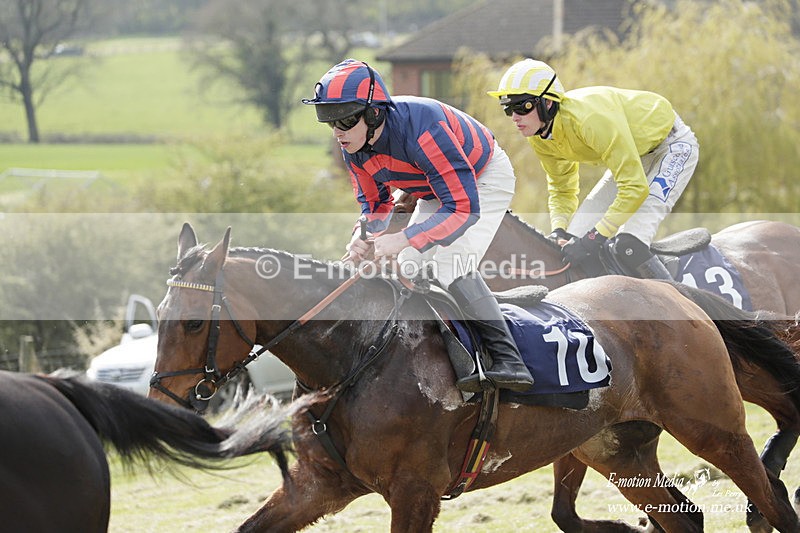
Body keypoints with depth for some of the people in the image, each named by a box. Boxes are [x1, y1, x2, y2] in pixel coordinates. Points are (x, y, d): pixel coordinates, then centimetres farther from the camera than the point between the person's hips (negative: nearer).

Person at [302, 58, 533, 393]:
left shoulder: (421, 129, -41)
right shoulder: (354, 144, -16)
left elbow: (464, 207, -41)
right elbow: (375, 204, -2)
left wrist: (403, 239, -49)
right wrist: (366, 236, -26)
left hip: (485, 180, -9)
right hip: (438, 189, 9)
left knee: (451, 267, -24)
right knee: (409, 267, 5)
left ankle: (508, 362, -25)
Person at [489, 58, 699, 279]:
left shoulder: (590, 118, -37)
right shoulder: (539, 137, -11)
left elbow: (635, 188, -35)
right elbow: (561, 189, 5)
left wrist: (594, 238, -33)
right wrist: (558, 232, -14)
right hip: (631, 155, 8)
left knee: (627, 247, -26)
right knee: (574, 242, -4)